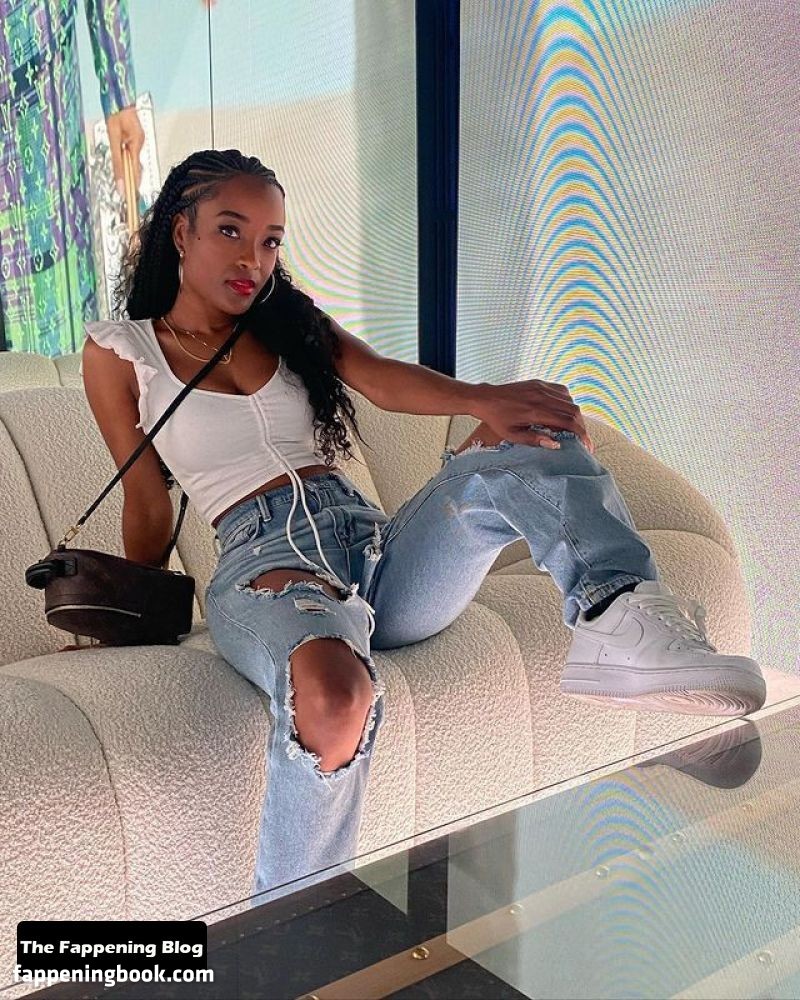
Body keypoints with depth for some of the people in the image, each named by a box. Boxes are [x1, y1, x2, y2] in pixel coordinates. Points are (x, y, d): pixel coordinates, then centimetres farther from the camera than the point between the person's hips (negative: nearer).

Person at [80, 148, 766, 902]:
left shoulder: (289, 324, 19)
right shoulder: (118, 353, 11)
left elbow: (384, 381, 1)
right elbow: (148, 506, 12)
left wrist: (484, 400, -18)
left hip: (378, 549, 4)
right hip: (265, 560, -4)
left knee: (525, 434, -22)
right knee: (333, 690, -41)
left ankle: (620, 623, -44)